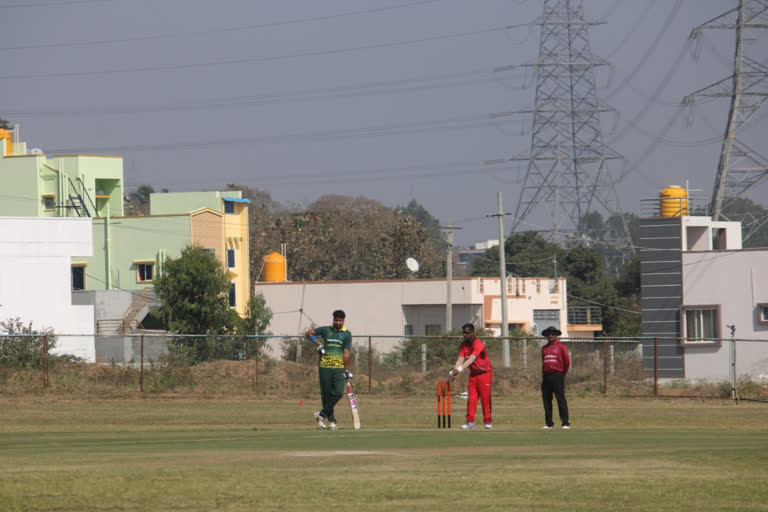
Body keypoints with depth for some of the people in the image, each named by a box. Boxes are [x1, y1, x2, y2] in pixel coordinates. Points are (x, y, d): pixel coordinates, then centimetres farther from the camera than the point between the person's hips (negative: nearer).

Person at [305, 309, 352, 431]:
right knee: (326, 395, 0)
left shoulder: (347, 334, 7)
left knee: (338, 392, -16)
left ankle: (322, 414, -4)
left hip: (339, 368, -1)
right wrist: (318, 343, -4)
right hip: (325, 367, 1)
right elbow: (308, 333, 11)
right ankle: (331, 420, 8)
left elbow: (346, 353, 1)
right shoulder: (326, 330, 10)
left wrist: (347, 370, -3)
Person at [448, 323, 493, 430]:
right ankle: (470, 422, -1)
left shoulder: (478, 344, -20)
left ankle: (488, 422, 1)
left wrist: (460, 368, -44)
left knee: (485, 398, -5)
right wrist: (454, 371, -26)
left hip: (484, 373, -6)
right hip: (473, 374, 6)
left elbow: (472, 359, -32)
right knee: (471, 398, -1)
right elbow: (460, 359, -9)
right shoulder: (463, 345, 1)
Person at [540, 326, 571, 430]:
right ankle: (549, 423, 12)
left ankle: (565, 423, -9)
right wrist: (543, 376, 13)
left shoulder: (561, 347, 0)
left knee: (561, 399, -8)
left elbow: (567, 361, 2)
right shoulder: (544, 348, 15)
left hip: (557, 375, -5)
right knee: (546, 400, 5)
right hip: (546, 376, 5)